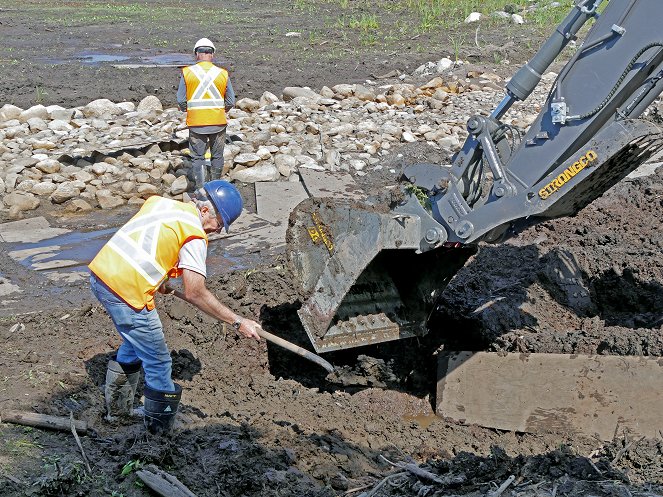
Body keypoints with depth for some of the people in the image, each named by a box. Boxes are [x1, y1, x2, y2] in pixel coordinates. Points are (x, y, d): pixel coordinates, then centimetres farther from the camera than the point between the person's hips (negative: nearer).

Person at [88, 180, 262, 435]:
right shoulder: (195, 234, -8)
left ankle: (117, 409, 41)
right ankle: (160, 428, 20)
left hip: (100, 273, 9)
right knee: (159, 363, 7)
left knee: (134, 344, 29)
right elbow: (195, 294, -12)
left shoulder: (159, 202, 15)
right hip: (126, 292, -9)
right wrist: (238, 322, -8)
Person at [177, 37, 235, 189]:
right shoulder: (223, 74, -2)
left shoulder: (187, 72, -5)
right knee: (217, 156, 15)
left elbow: (181, 100, -3)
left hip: (196, 122, -1)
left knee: (198, 157, 7)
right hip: (218, 122, 1)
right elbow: (231, 102, 2)